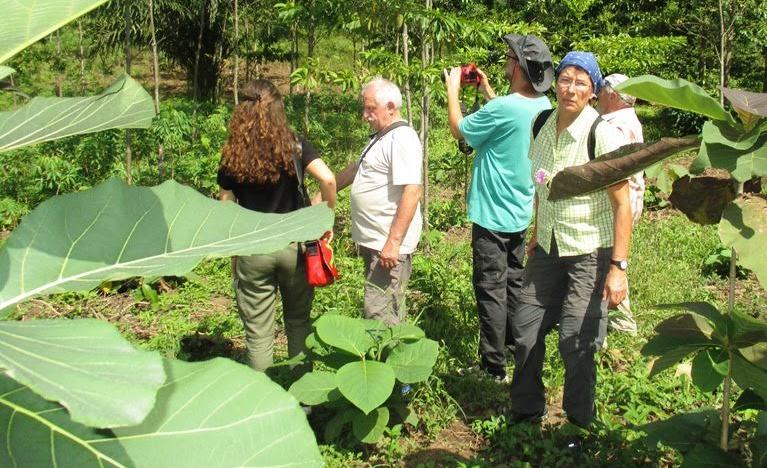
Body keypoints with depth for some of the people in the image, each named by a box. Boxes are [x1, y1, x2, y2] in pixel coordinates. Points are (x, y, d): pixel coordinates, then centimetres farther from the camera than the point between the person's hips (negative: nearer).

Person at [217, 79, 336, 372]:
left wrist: (232, 256, 10)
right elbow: (328, 179, -20)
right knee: (298, 320, 20)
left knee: (258, 332, 9)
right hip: (293, 245, 1)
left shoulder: (232, 156, -2)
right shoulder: (294, 146, -5)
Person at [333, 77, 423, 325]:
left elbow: (412, 193, -24)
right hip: (374, 240, 10)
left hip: (388, 245, -10)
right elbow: (356, 168, 31)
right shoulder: (381, 137, 16)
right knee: (390, 309, 15)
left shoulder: (402, 139, -16)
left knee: (380, 314, -10)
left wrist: (393, 243, -27)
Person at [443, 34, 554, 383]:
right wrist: (487, 91, 19)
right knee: (514, 282, 21)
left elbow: (458, 129, -11)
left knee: (491, 290, 0)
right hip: (521, 213, 8)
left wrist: (452, 90, 3)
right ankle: (515, 345, 36)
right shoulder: (542, 106, 0)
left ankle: (494, 367, 7)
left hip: (493, 215, -8)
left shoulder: (503, 108, -26)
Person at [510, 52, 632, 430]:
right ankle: (527, 412, 31)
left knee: (576, 342, -3)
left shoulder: (603, 135, -17)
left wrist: (618, 267, -21)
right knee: (526, 327, 10)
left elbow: (622, 204, -17)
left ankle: (579, 427, 20)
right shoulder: (543, 126, 1)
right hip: (548, 248, 6)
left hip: (590, 253, -6)